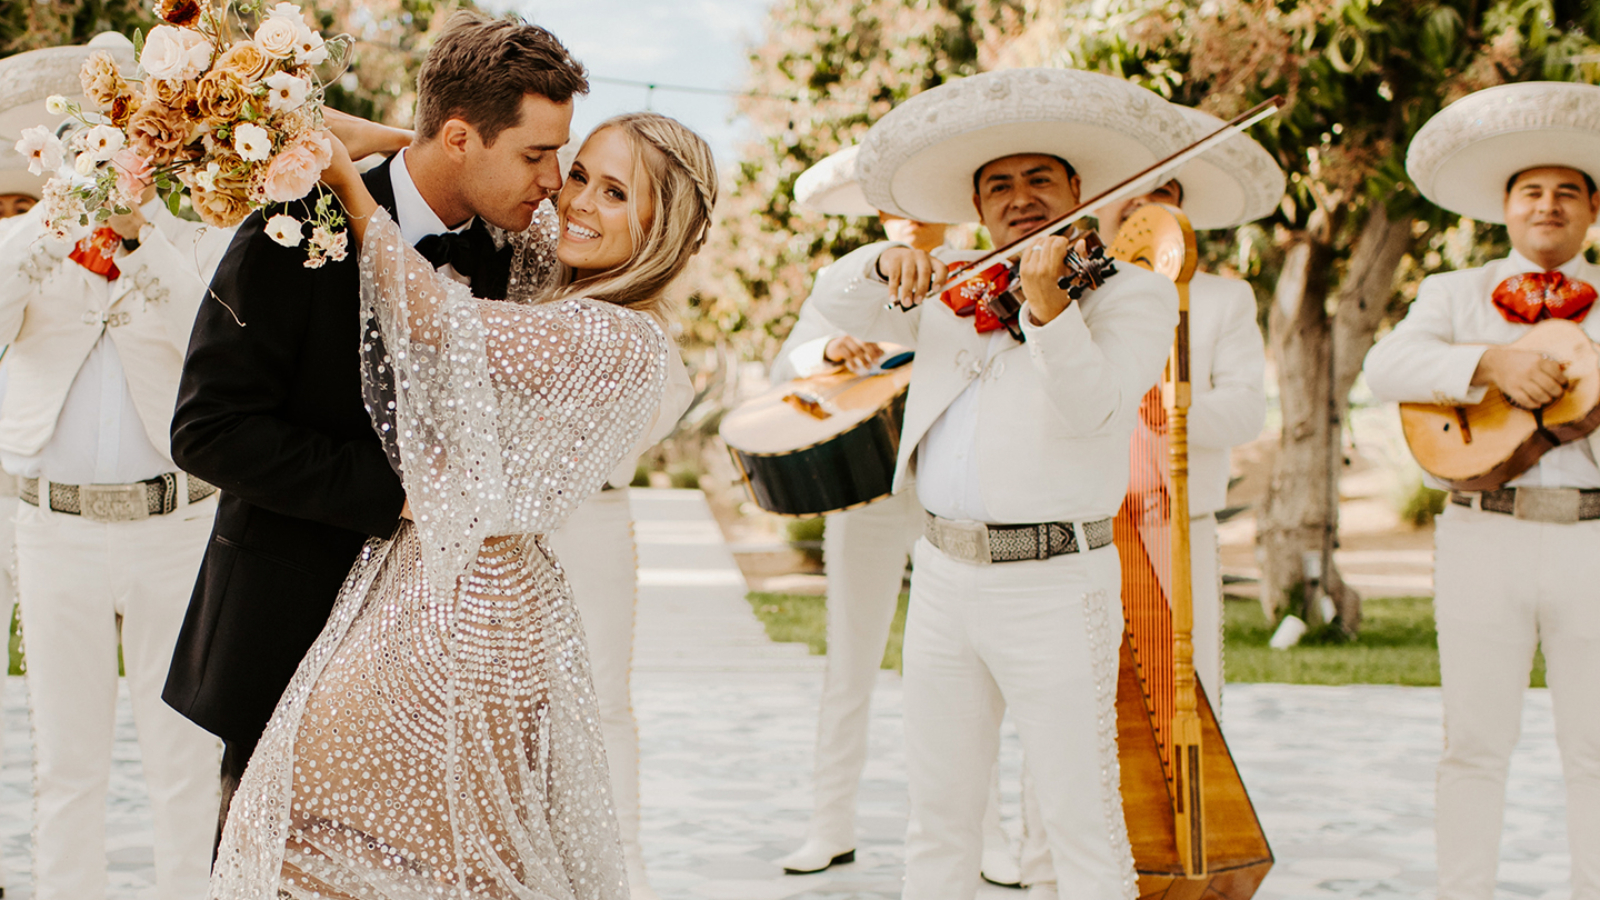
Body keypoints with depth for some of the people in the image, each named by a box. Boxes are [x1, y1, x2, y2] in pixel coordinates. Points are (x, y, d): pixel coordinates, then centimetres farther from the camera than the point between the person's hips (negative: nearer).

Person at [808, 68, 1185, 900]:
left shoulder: (1135, 295, -2)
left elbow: (1090, 406, -18)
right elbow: (834, 302, 8)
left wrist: (1047, 307, -34)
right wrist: (885, 265, -13)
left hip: (1055, 585, -5)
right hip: (945, 576, 5)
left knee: (1081, 822, -2)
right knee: (937, 809, 13)